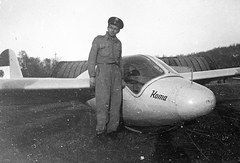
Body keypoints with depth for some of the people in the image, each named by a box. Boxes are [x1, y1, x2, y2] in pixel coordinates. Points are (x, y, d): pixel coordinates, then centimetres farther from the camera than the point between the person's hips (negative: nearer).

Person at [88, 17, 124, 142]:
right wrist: (92, 76, -7)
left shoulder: (118, 43, 21)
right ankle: (101, 130, -8)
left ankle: (112, 129, 2)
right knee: (103, 101, -13)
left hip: (116, 71, 4)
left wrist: (121, 77, 15)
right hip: (103, 69, -4)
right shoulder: (98, 39, 8)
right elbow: (92, 58, 2)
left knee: (116, 101, -3)